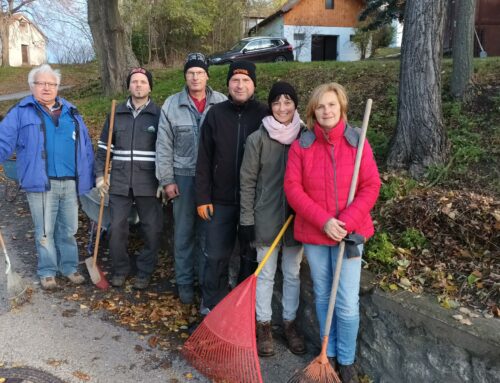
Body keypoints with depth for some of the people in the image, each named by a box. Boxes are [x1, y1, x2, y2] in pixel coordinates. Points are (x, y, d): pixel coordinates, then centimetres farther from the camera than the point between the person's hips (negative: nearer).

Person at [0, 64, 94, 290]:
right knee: (45, 232, 4)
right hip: (41, 183, -3)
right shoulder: (21, 112, 3)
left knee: (69, 230, 12)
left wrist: (89, 178, 11)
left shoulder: (71, 112, 14)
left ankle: (69, 267, 25)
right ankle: (47, 272, 18)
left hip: (70, 183, 3)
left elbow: (86, 147, 15)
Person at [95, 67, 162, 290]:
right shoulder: (116, 114, 8)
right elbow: (103, 147, 13)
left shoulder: (159, 115, 0)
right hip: (119, 183, 2)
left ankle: (144, 272, 21)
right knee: (117, 227, 5)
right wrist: (100, 175, 6)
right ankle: (120, 269, 23)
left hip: (149, 184, -2)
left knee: (151, 230, 4)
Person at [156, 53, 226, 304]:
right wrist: (166, 180, -1)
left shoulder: (222, 104, -2)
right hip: (183, 177, 0)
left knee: (208, 232, 10)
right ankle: (184, 281, 22)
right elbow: (163, 146, 2)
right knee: (183, 232, 8)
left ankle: (207, 280, 24)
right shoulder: (171, 105, 1)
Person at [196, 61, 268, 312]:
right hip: (221, 200, 1)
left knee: (252, 255, 13)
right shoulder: (216, 114, 1)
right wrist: (203, 197, -2)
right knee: (216, 256, 8)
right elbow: (204, 159, 1)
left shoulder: (264, 115, -3)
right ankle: (212, 305, 26)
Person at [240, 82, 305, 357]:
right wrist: (246, 219, -6)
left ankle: (290, 323, 30)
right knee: (266, 273, 9)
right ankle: (263, 325, 25)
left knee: (293, 273, 14)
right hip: (266, 217, -2)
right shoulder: (257, 139, -8)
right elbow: (247, 181, -5)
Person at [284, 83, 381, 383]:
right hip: (314, 233, 1)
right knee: (323, 297, 15)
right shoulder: (301, 145, -4)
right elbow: (293, 188, -7)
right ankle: (329, 353, 34)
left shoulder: (357, 142, -5)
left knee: (347, 303, 1)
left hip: (349, 232, -1)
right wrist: (323, 220, -17)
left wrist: (346, 222, -17)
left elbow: (371, 186, -6)